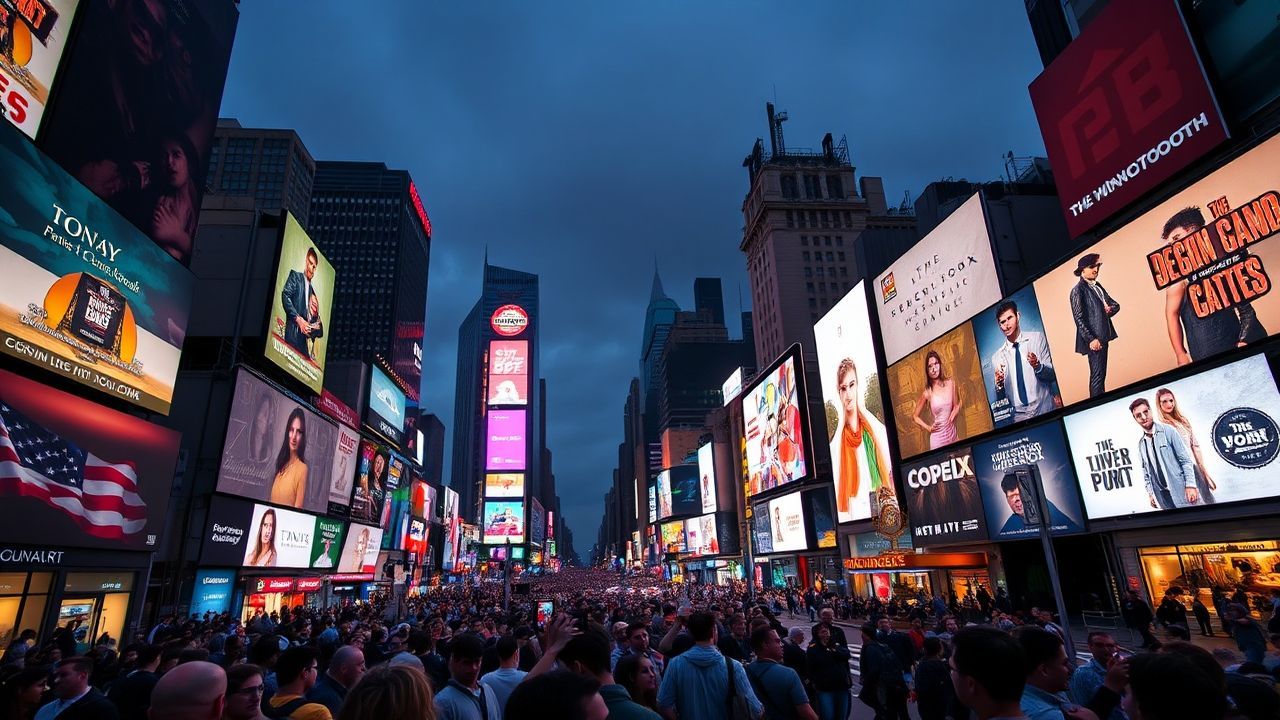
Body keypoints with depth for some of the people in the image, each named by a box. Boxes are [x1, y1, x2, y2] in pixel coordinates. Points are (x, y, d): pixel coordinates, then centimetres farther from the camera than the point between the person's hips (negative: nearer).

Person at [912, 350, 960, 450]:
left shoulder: (950, 383, -4)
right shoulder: (927, 393, -11)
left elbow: (956, 405, 10)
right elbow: (915, 416, 0)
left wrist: (953, 415, -7)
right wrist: (928, 428, -7)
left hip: (952, 432, 3)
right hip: (937, 437, -3)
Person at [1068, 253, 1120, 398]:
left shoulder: (1097, 286, 16)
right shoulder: (1078, 290, -9)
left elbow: (1115, 304, 21)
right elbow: (1079, 318, -14)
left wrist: (1110, 308, -3)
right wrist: (1091, 339, -19)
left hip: (1103, 337, 8)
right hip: (1093, 339, -8)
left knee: (1101, 374, 12)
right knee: (1097, 375, -7)